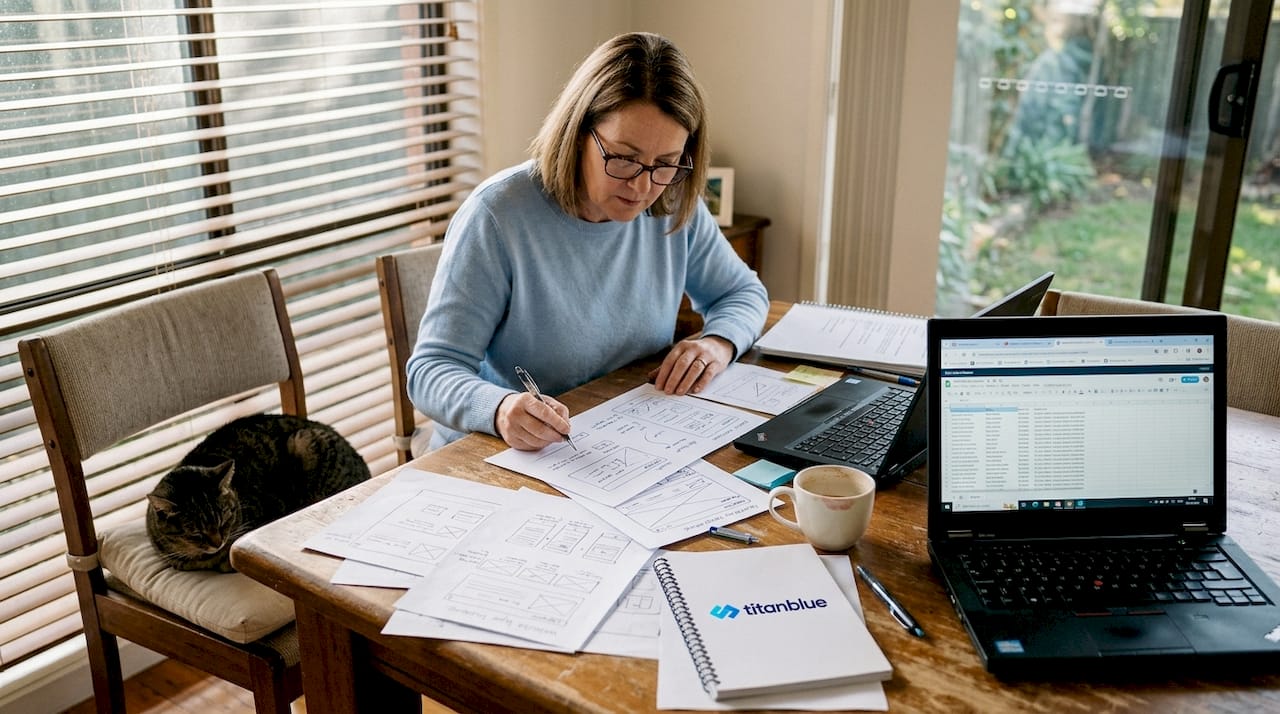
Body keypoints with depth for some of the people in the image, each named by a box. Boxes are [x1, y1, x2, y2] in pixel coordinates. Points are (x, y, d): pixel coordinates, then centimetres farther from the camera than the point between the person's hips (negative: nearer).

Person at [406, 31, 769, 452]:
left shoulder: (676, 207, -2)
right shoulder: (498, 214, -17)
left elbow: (743, 292, 15)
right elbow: (432, 369, -17)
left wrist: (719, 342, -8)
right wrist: (500, 409, -39)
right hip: (503, 458, -2)